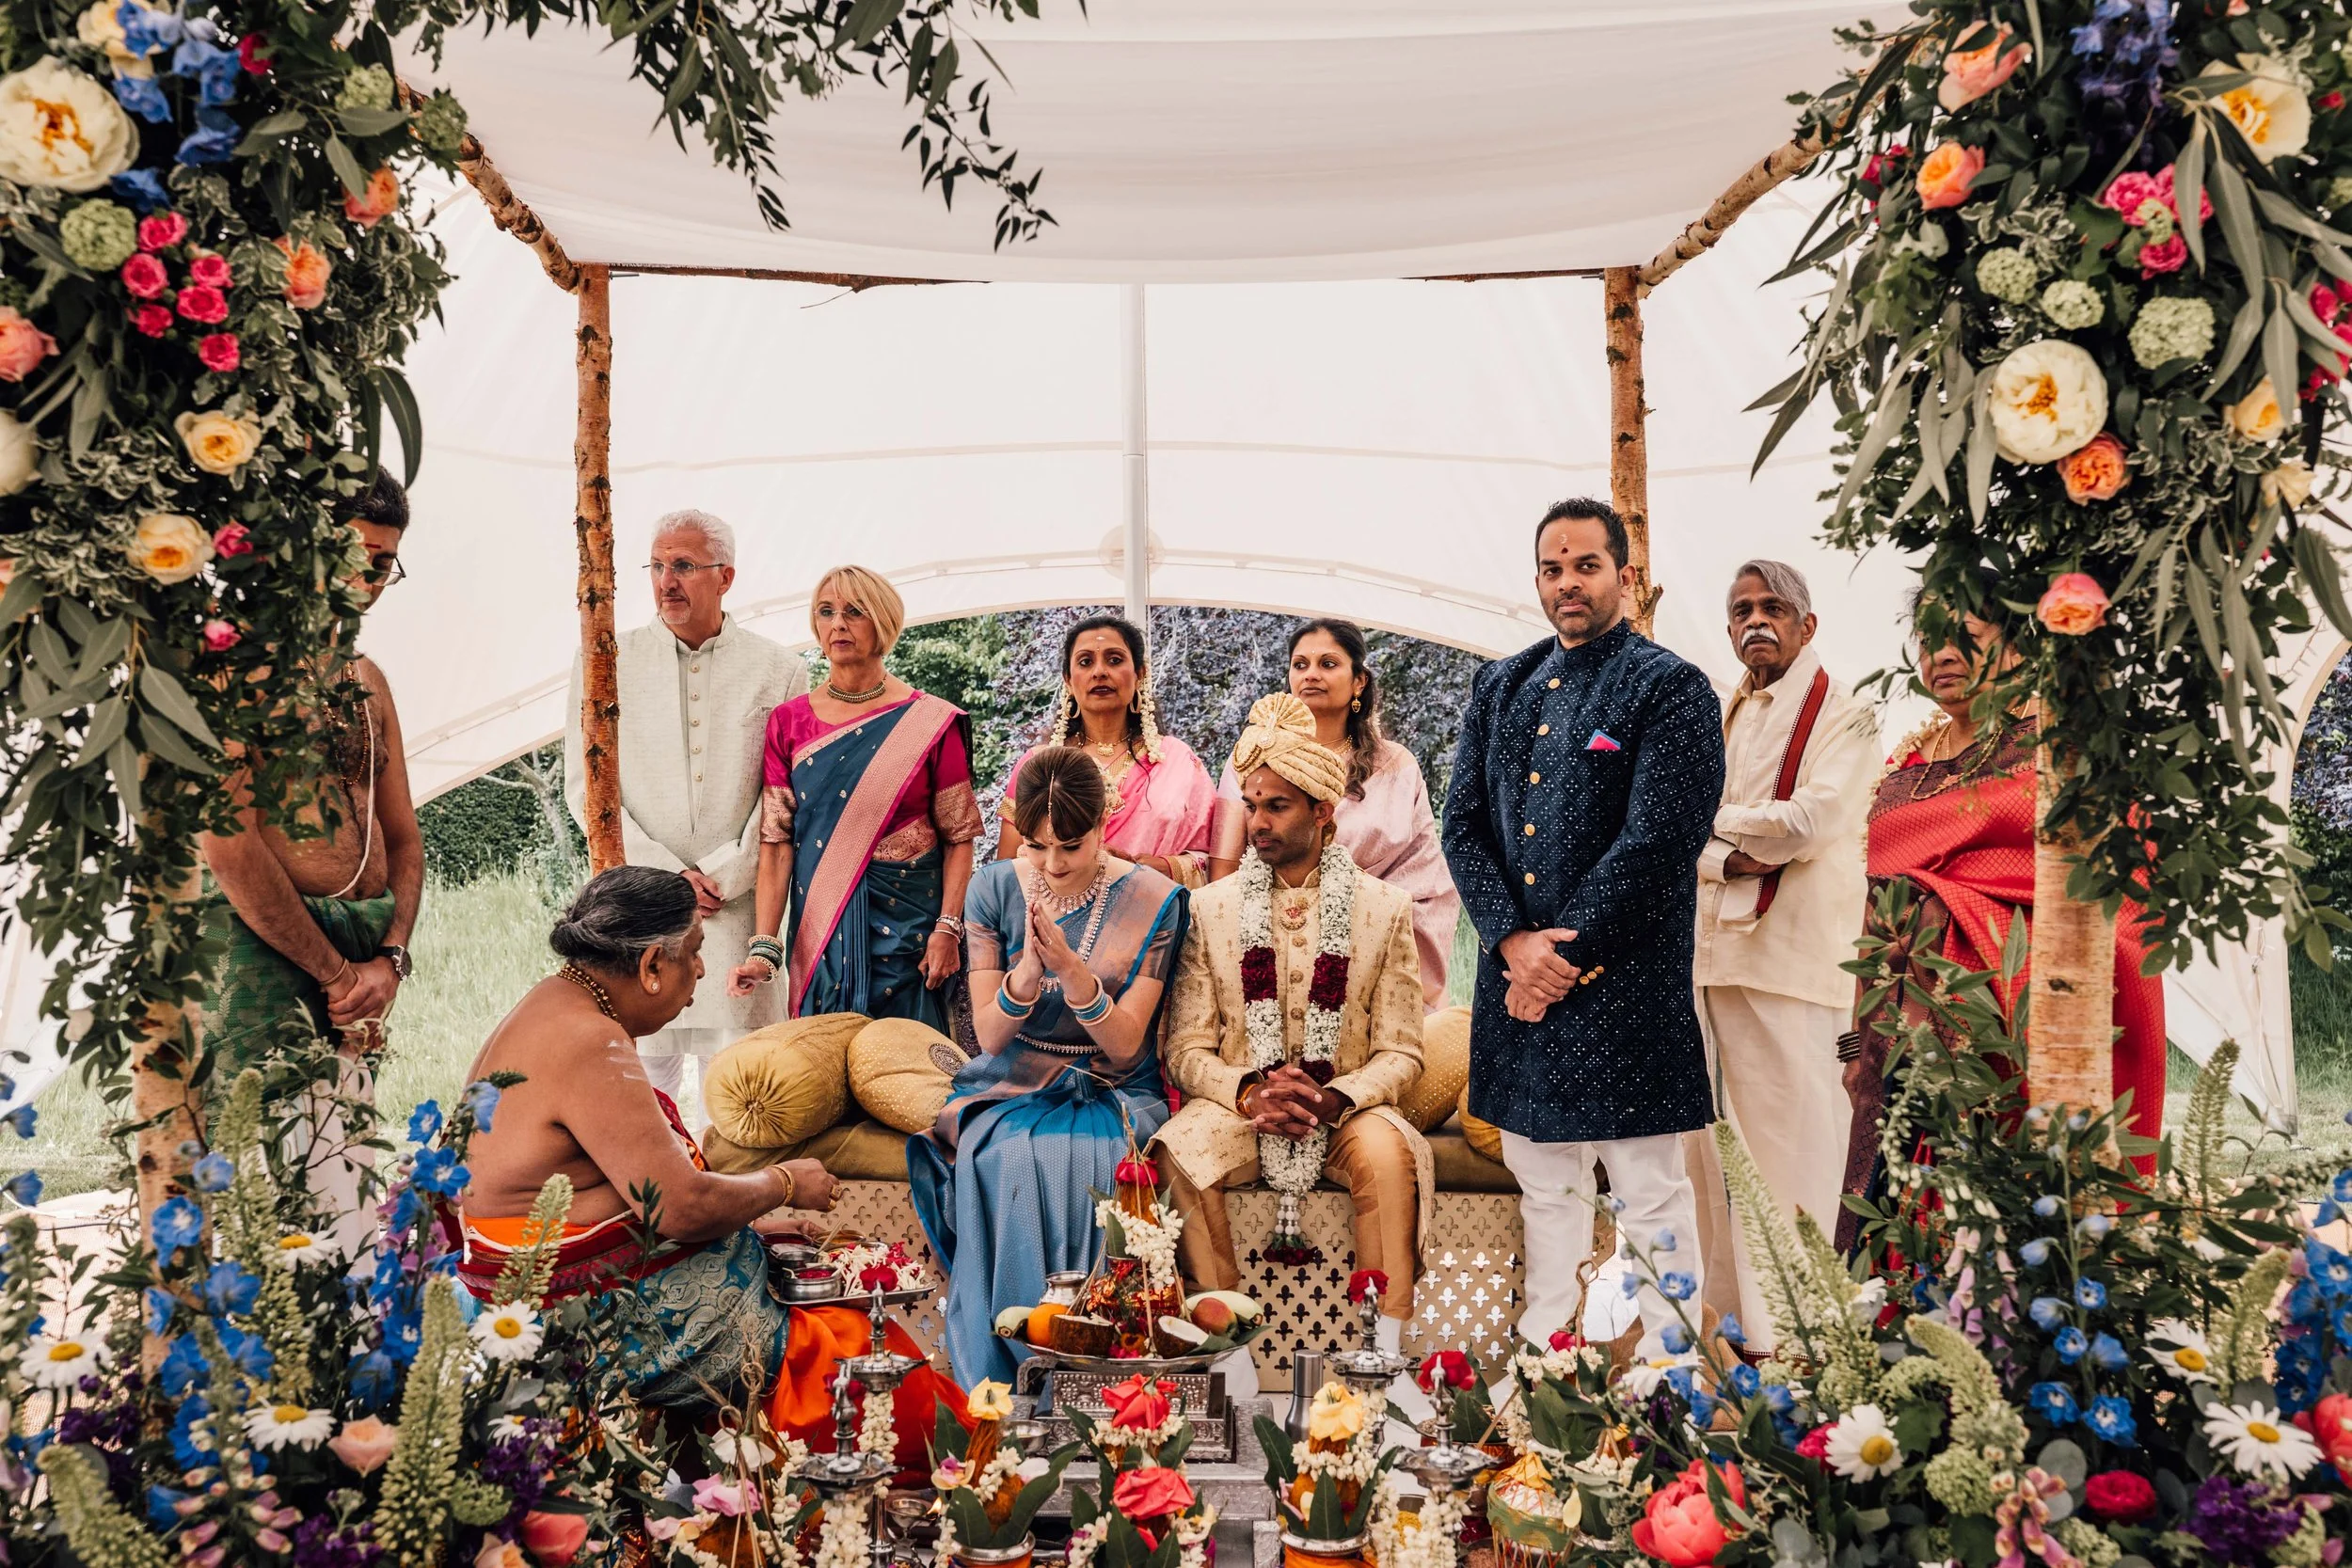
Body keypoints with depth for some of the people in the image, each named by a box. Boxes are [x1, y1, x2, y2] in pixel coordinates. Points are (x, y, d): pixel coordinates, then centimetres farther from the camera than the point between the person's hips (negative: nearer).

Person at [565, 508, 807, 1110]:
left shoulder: (779, 673, 4)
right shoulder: (606, 664, 6)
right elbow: (586, 786, 3)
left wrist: (723, 877, -7)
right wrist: (668, 874, -6)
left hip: (739, 902, 0)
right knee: (643, 1067, 1)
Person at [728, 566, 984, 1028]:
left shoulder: (931, 722, -2)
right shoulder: (789, 723, 3)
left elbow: (959, 837, -3)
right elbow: (776, 842, -2)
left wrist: (947, 929, -13)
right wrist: (765, 947, -11)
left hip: (909, 921, -1)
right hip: (819, 927, 2)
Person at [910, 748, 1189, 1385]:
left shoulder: (1153, 901, -5)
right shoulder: (994, 889, 0)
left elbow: (1125, 1044, -8)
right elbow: (988, 1035, 0)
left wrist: (1072, 971, -25)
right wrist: (1027, 973, -21)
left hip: (1109, 1090, -1)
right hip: (1010, 1087, 1)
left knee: (1079, 1160, -34)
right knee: (1007, 1161, -33)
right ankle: (1002, 1371, -21)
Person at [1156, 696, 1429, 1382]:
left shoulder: (1385, 908, 4)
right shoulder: (1212, 907, 6)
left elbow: (1400, 1052, 1)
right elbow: (1187, 1048, 3)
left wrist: (1335, 1099, -18)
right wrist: (1248, 1092, -17)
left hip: (1346, 1107, 0)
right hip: (1238, 1103, 1)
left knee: (1388, 1153, -34)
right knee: (1177, 1153, -31)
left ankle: (1386, 1355, -25)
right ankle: (1229, 1351, -24)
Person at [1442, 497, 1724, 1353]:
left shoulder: (1672, 689, -5)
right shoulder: (1500, 686, 13)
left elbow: (1654, 844, -13)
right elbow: (1463, 824, 7)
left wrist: (1563, 955, -13)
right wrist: (1513, 941, -7)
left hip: (1622, 987, -6)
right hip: (1516, 976, 6)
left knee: (1650, 1191, 2)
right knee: (1542, 1180, 16)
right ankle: (1541, 1347, 29)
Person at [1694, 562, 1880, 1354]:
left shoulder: (1843, 716, 0)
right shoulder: (1722, 718, 19)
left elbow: (1807, 820, -13)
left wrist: (1712, 821, 0)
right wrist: (1732, 856, -9)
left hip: (1792, 959, -6)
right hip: (1714, 952, 6)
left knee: (1789, 1148, -5)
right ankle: (1726, 1321, 14)